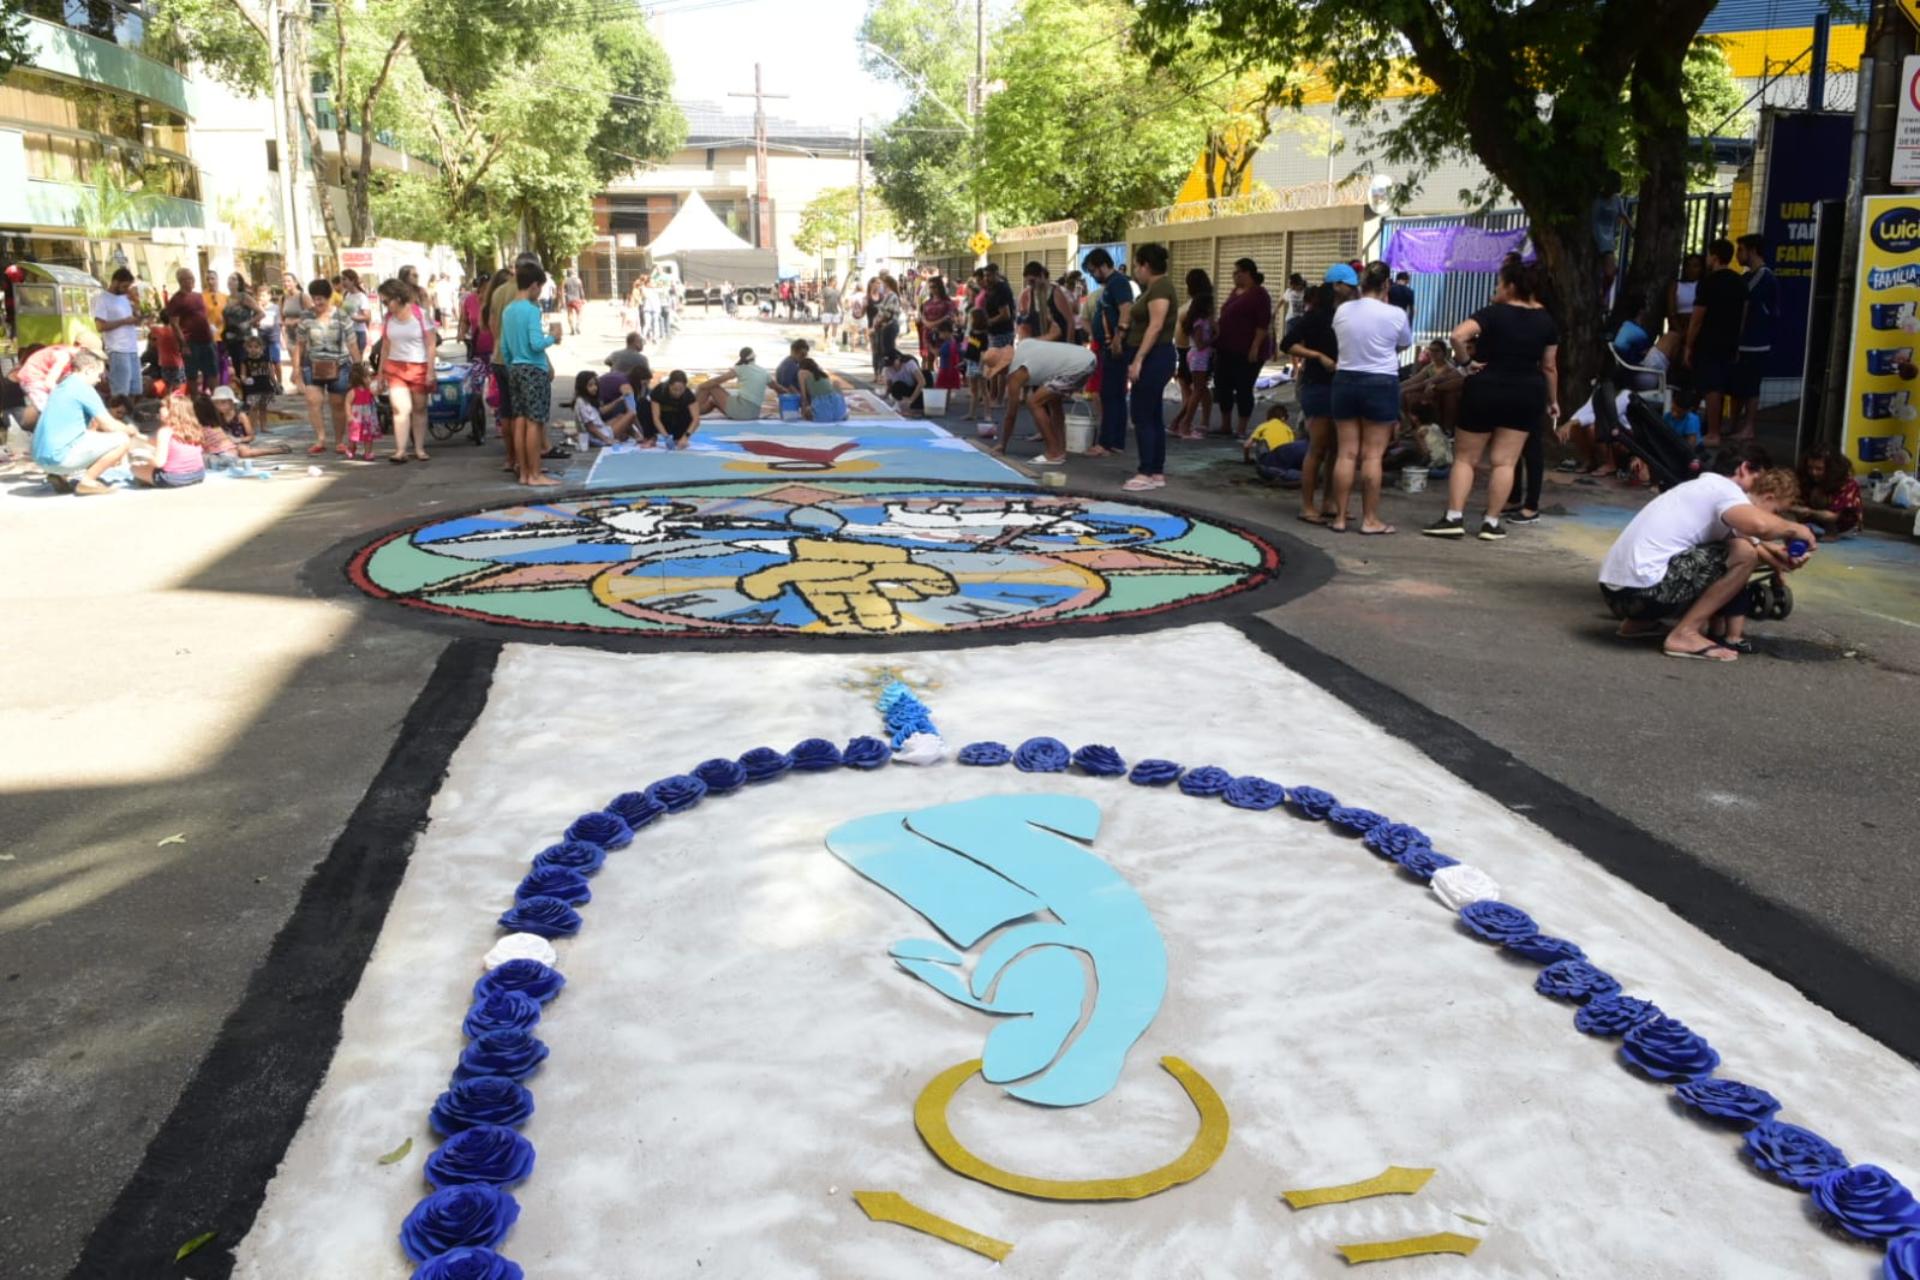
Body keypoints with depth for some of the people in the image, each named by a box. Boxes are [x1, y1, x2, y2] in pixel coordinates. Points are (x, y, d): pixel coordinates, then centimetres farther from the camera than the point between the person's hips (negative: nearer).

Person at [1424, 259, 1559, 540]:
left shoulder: (1493, 313, -9)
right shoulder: (1546, 321, 5)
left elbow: (1458, 335, -26)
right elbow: (1549, 367, 8)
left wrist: (1466, 362, -11)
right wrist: (1553, 401, 17)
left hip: (1485, 390, -3)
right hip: (1527, 395, 3)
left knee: (1465, 458, 6)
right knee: (1504, 461, 4)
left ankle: (1454, 518, -1)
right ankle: (1491, 523, 4)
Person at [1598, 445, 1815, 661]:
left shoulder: (1706, 487, 22)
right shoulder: (1723, 488, -5)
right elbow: (1760, 525, -25)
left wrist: (1777, 557, 13)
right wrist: (1794, 529, -6)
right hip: (1642, 587, -10)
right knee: (1743, 554, -10)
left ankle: (1639, 622, 20)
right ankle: (1685, 634, -7)